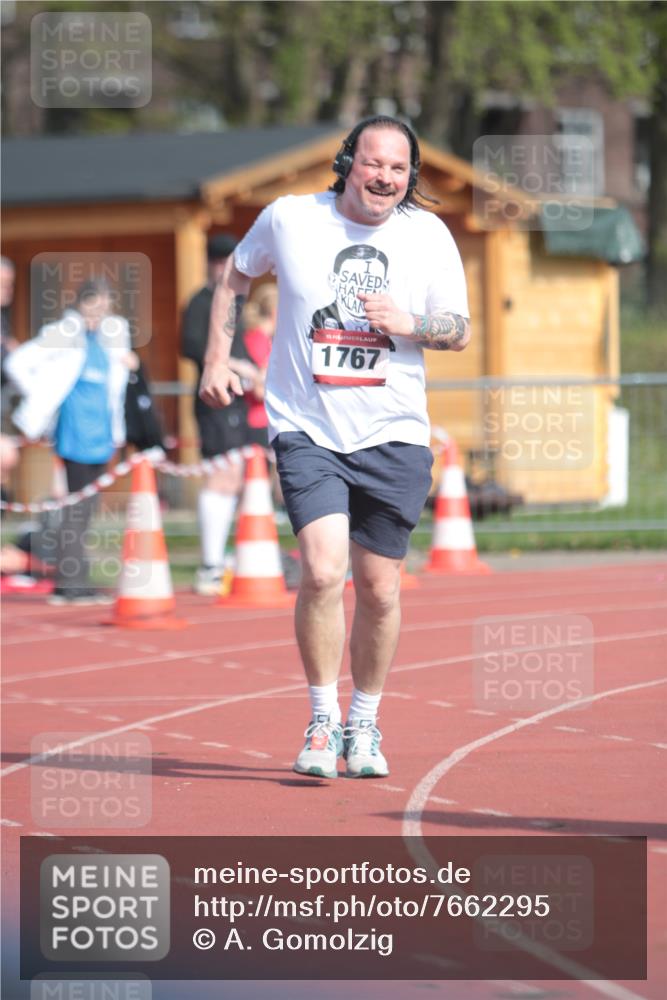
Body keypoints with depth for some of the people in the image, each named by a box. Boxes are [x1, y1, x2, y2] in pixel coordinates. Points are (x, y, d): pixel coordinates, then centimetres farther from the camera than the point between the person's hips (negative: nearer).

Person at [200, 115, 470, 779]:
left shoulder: (428, 235, 0)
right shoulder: (289, 218, -3)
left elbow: (460, 331, 5)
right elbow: (234, 279, 15)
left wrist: (409, 324, -15)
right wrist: (217, 360, 9)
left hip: (393, 437, 2)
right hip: (307, 431, -2)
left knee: (380, 589, 6)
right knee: (323, 572, -19)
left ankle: (364, 724, 27)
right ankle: (323, 721, -2)